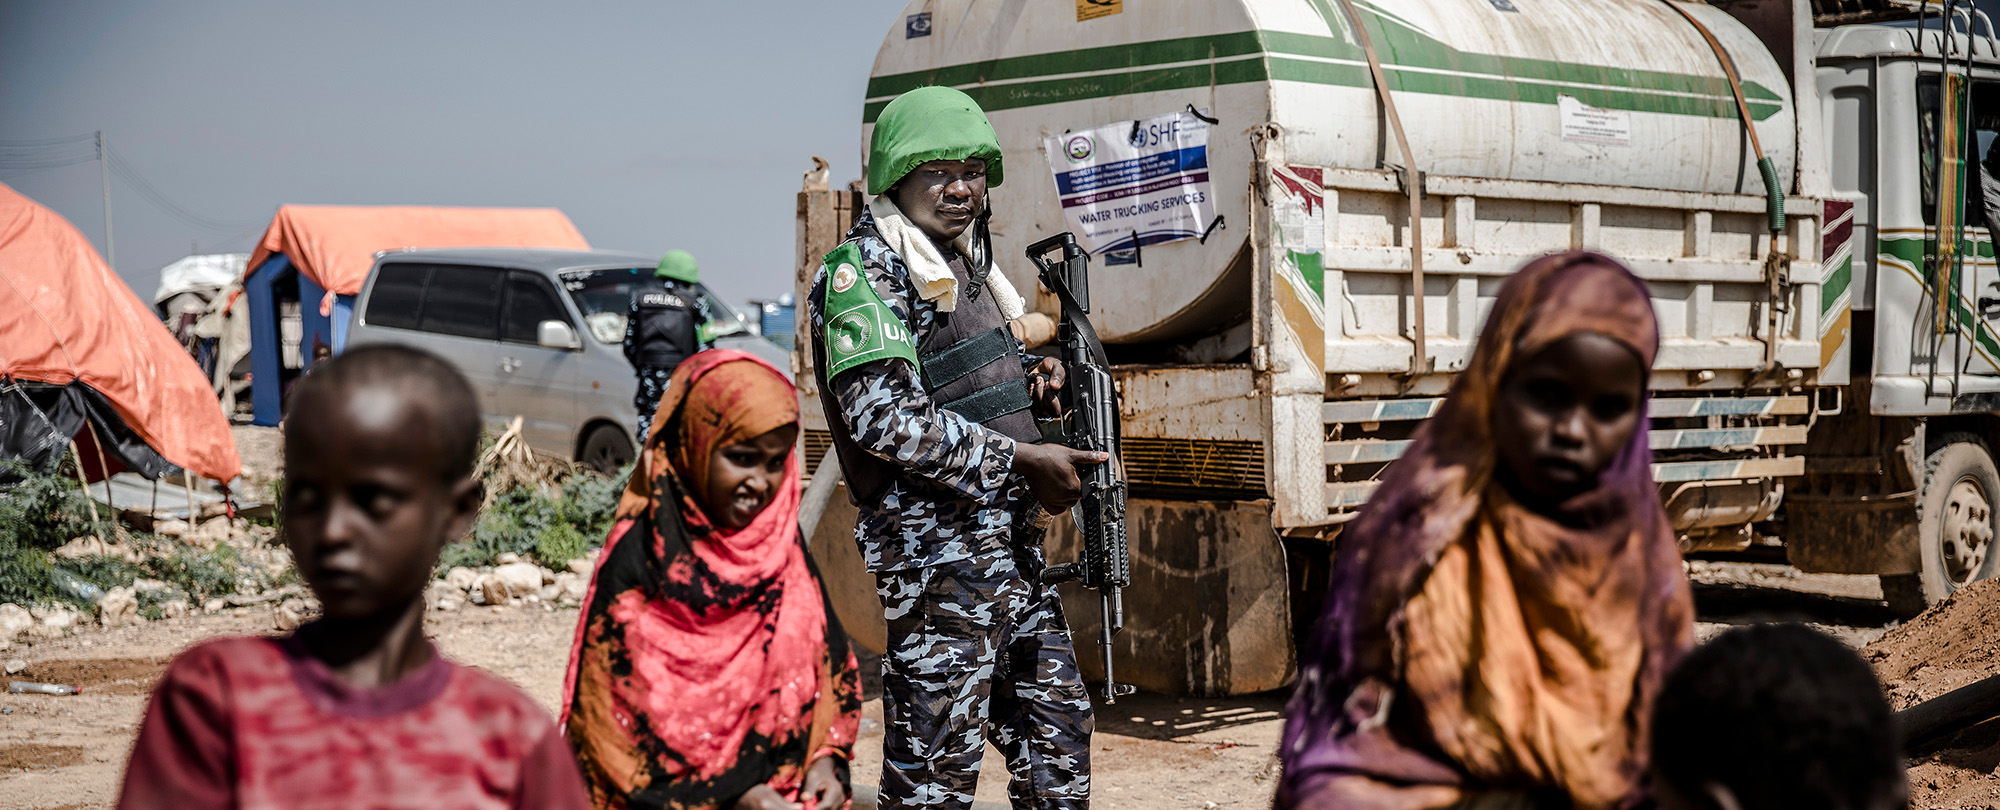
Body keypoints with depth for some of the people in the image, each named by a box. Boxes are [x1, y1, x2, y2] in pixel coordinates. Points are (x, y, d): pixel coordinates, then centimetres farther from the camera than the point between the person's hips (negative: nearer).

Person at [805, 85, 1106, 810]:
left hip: (1010, 543, 9)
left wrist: (1031, 384, 8)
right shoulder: (862, 272, -10)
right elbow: (884, 418, -21)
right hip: (937, 545, -9)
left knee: (1059, 724, 14)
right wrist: (1021, 461, -18)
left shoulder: (963, 261, 18)